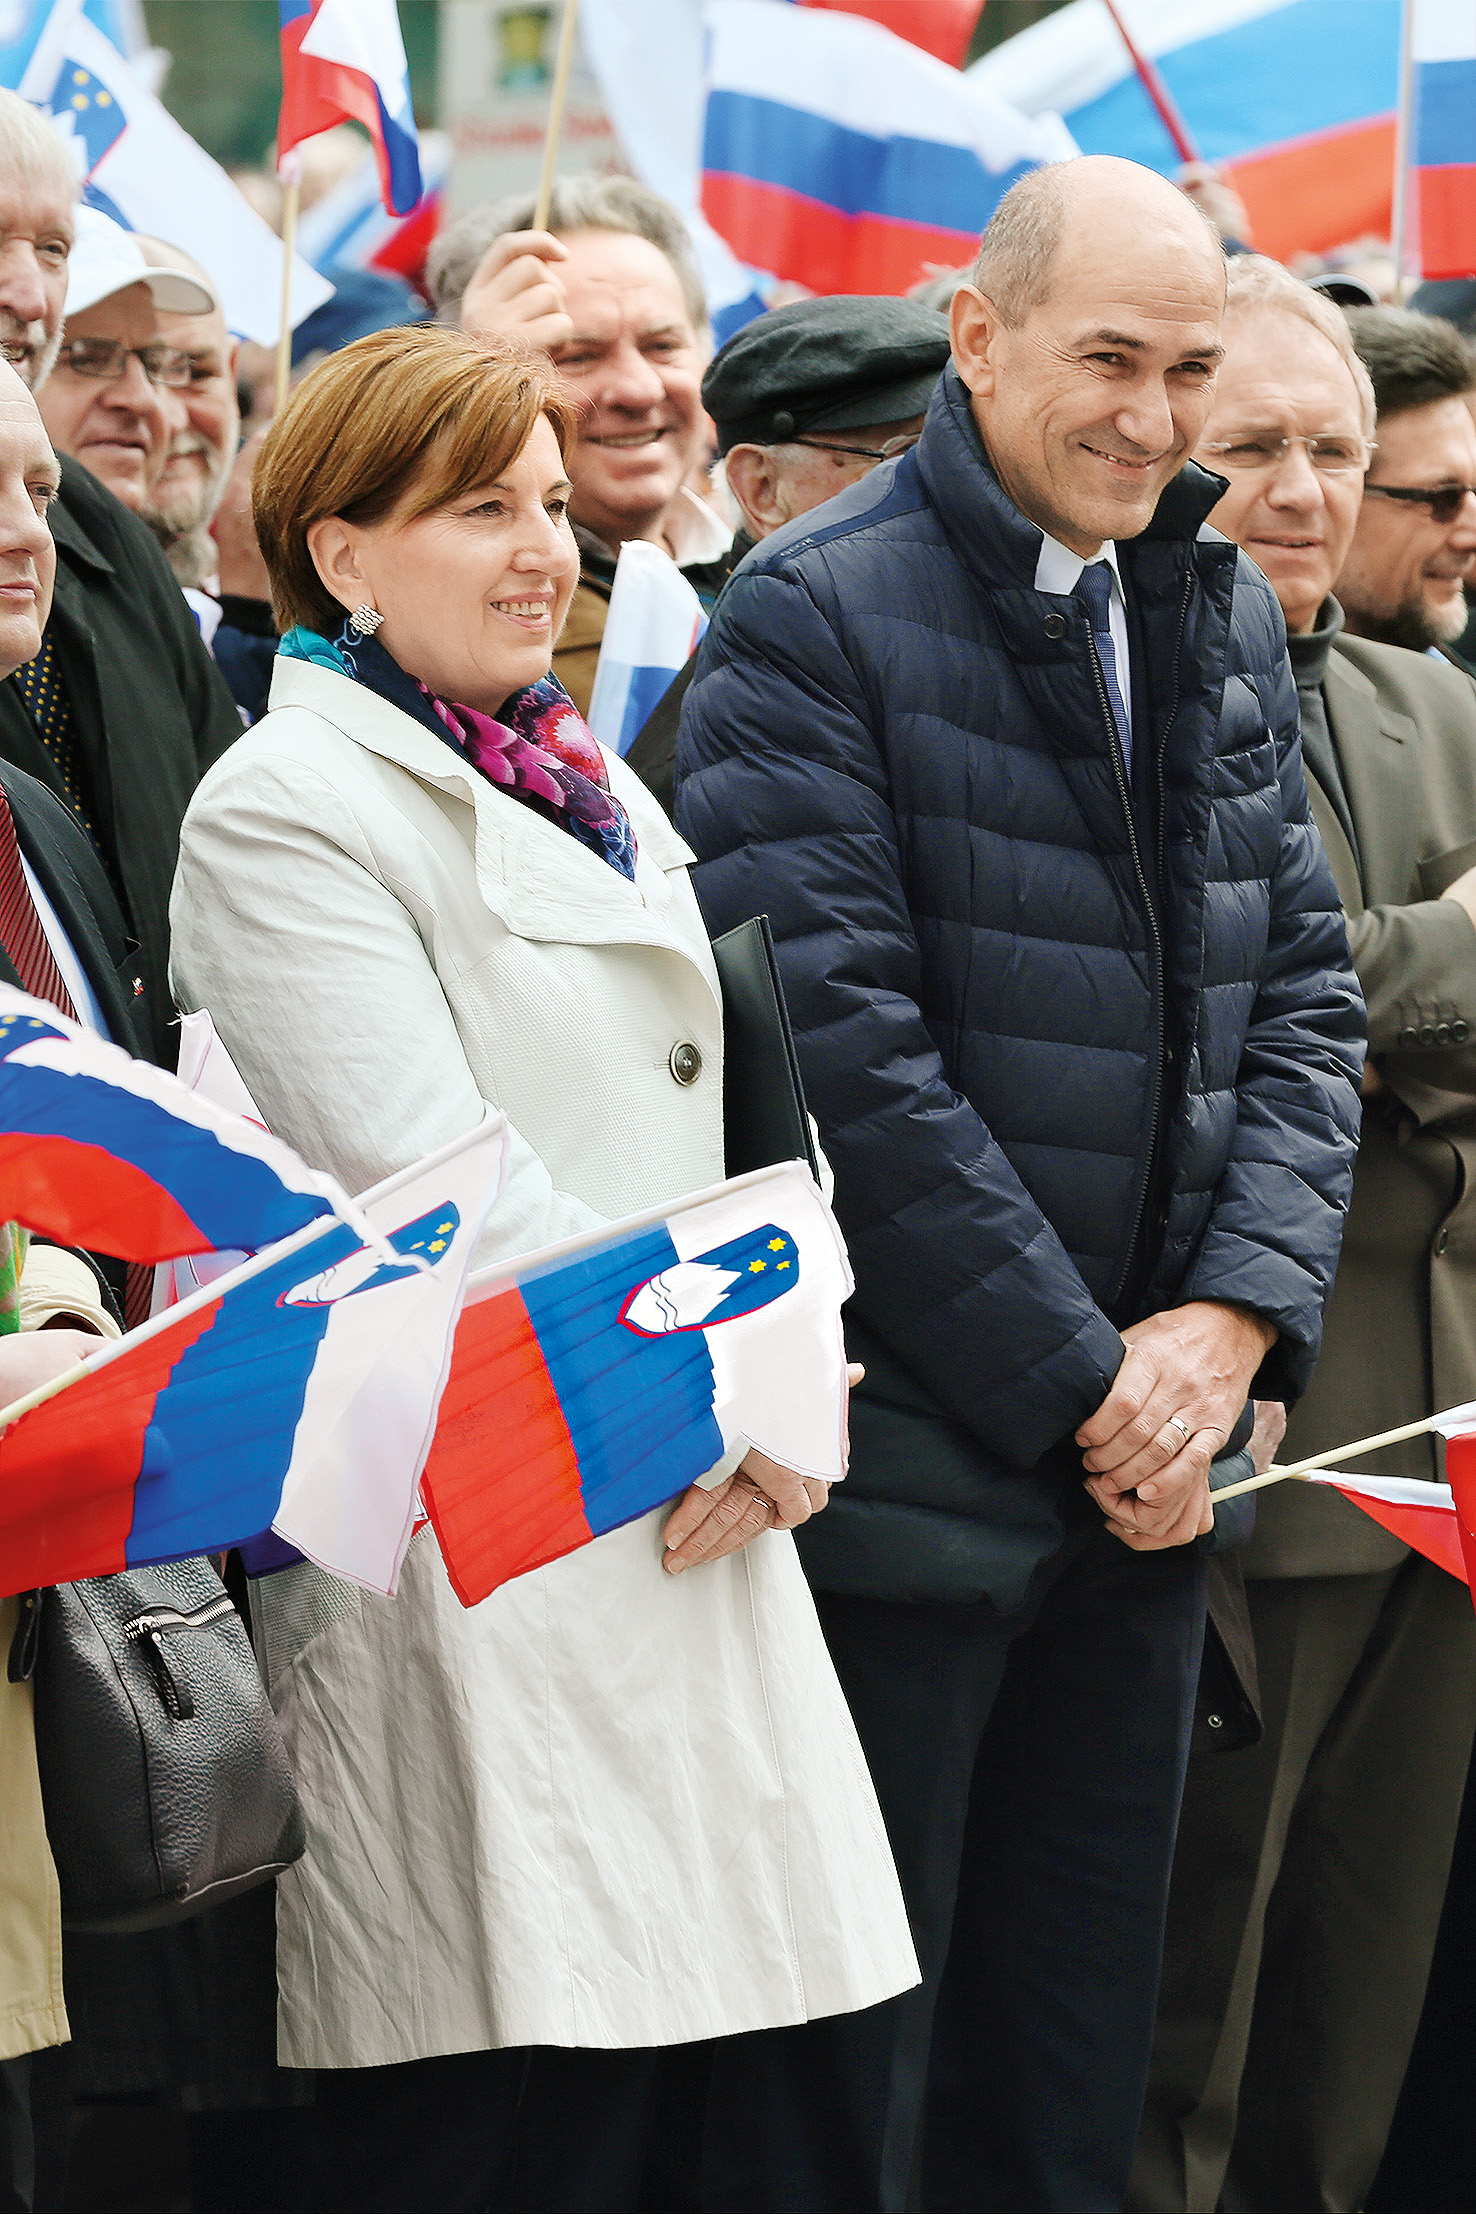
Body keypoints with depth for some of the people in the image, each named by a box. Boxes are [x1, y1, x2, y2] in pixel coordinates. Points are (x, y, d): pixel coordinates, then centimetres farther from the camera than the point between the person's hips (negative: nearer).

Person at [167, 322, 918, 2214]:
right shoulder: (283, 814, -7)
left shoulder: (598, 795, 19)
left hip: (680, 1530, 8)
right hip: (457, 1542, -8)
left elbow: (694, 1123, 18)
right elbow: (440, 1189, -15)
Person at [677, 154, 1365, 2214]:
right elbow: (844, 1051, -17)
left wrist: (1228, 1320, -5)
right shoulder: (815, 617, -11)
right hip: (909, 1458, -6)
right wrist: (1084, 1381, -14)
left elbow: (1304, 1000, 11)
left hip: (1149, 1441, 6)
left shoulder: (1226, 618, 11)